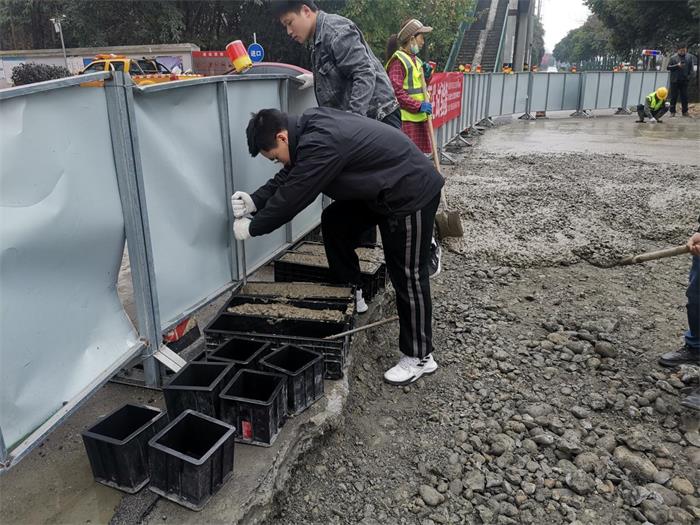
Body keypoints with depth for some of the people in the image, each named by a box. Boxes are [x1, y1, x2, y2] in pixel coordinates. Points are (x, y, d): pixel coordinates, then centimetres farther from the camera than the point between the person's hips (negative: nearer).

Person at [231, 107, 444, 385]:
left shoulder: (320, 144, -27)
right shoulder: (309, 127, 3)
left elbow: (292, 198, -21)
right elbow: (288, 178, 11)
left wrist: (252, 227, -7)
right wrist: (254, 201, 0)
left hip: (412, 191, -10)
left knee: (407, 276, -3)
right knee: (334, 222, 14)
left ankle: (420, 357, 11)